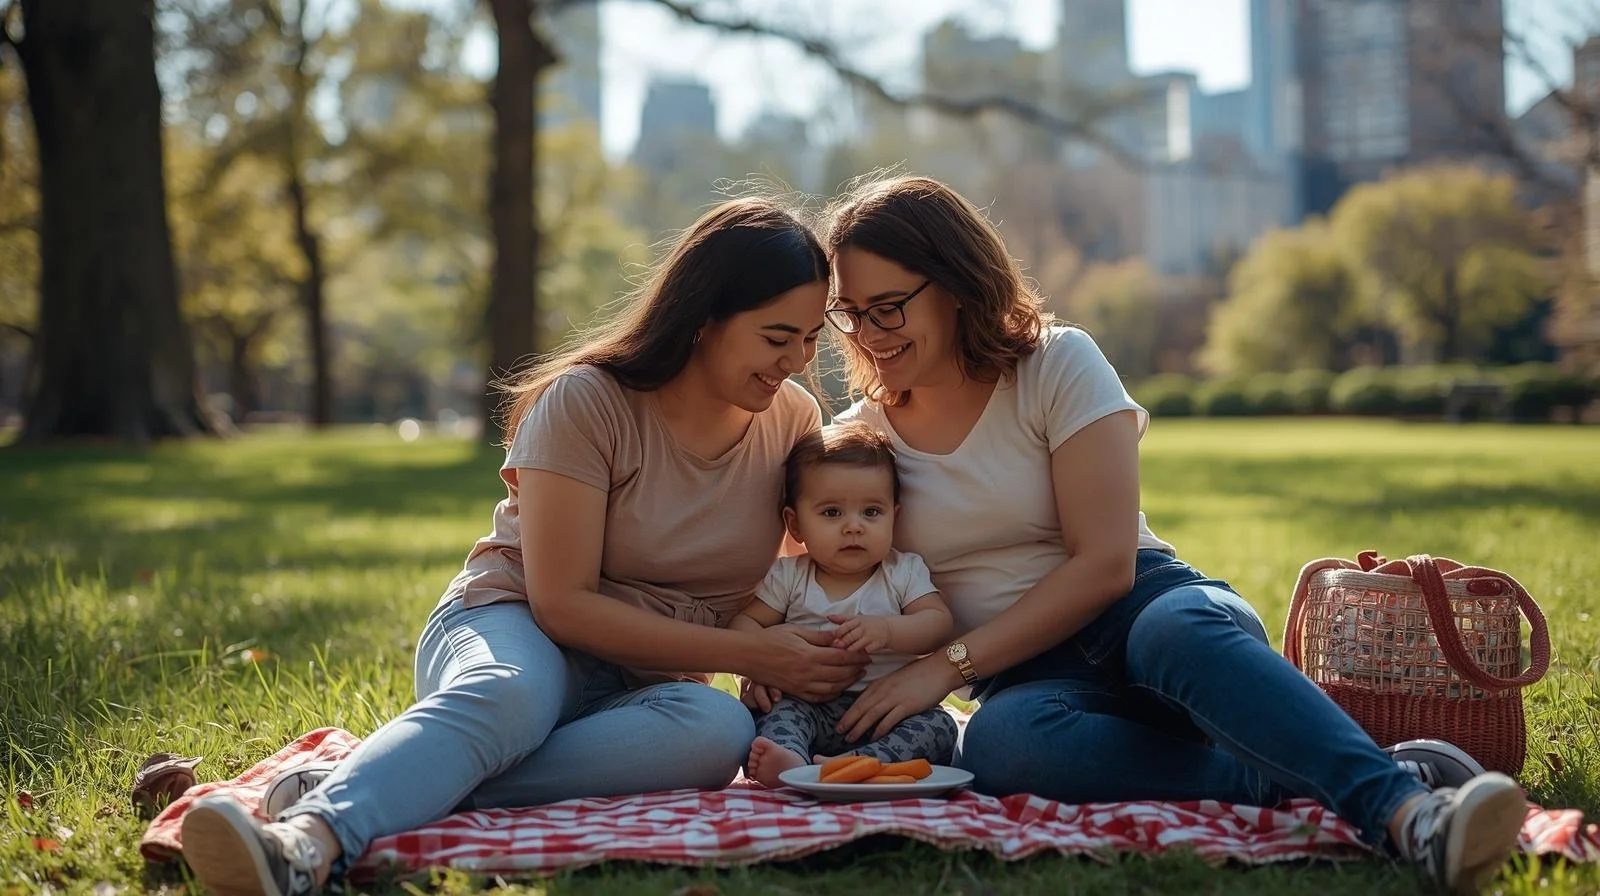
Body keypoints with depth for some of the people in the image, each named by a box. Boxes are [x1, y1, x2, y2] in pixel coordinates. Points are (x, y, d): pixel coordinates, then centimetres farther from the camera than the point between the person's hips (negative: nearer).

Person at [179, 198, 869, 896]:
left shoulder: (795, 421, 3)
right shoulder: (586, 401, -13)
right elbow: (563, 603, -16)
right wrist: (747, 653, -18)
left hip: (645, 684, 4)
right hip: (516, 628, -3)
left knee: (720, 728, -35)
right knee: (508, 695, -41)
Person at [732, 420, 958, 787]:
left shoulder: (905, 572, 7)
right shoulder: (788, 576, 9)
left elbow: (939, 623, -4)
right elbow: (746, 622, 7)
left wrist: (886, 630, -24)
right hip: (811, 705, 0)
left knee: (939, 727, -27)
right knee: (778, 711, -29)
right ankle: (788, 761, -59)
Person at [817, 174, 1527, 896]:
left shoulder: (1058, 364, -2)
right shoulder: (855, 438, 9)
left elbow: (1105, 564, -10)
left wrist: (950, 665, -15)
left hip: (1139, 605, -2)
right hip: (1029, 676, 2)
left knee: (1180, 630, -40)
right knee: (1000, 742, -37)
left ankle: (1408, 810, -56)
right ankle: (1285, 781, -36)